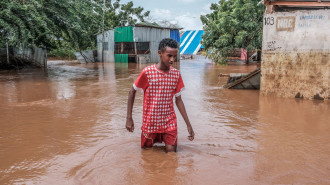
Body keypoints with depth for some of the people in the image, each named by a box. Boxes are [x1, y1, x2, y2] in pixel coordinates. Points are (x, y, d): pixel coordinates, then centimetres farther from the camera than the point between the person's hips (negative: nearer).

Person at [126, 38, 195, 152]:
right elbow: (132, 92, -1)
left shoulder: (176, 74, -3)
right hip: (150, 122, -2)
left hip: (169, 122, 2)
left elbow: (178, 100, 4)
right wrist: (129, 118, -5)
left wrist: (188, 125, 2)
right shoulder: (147, 72, -13)